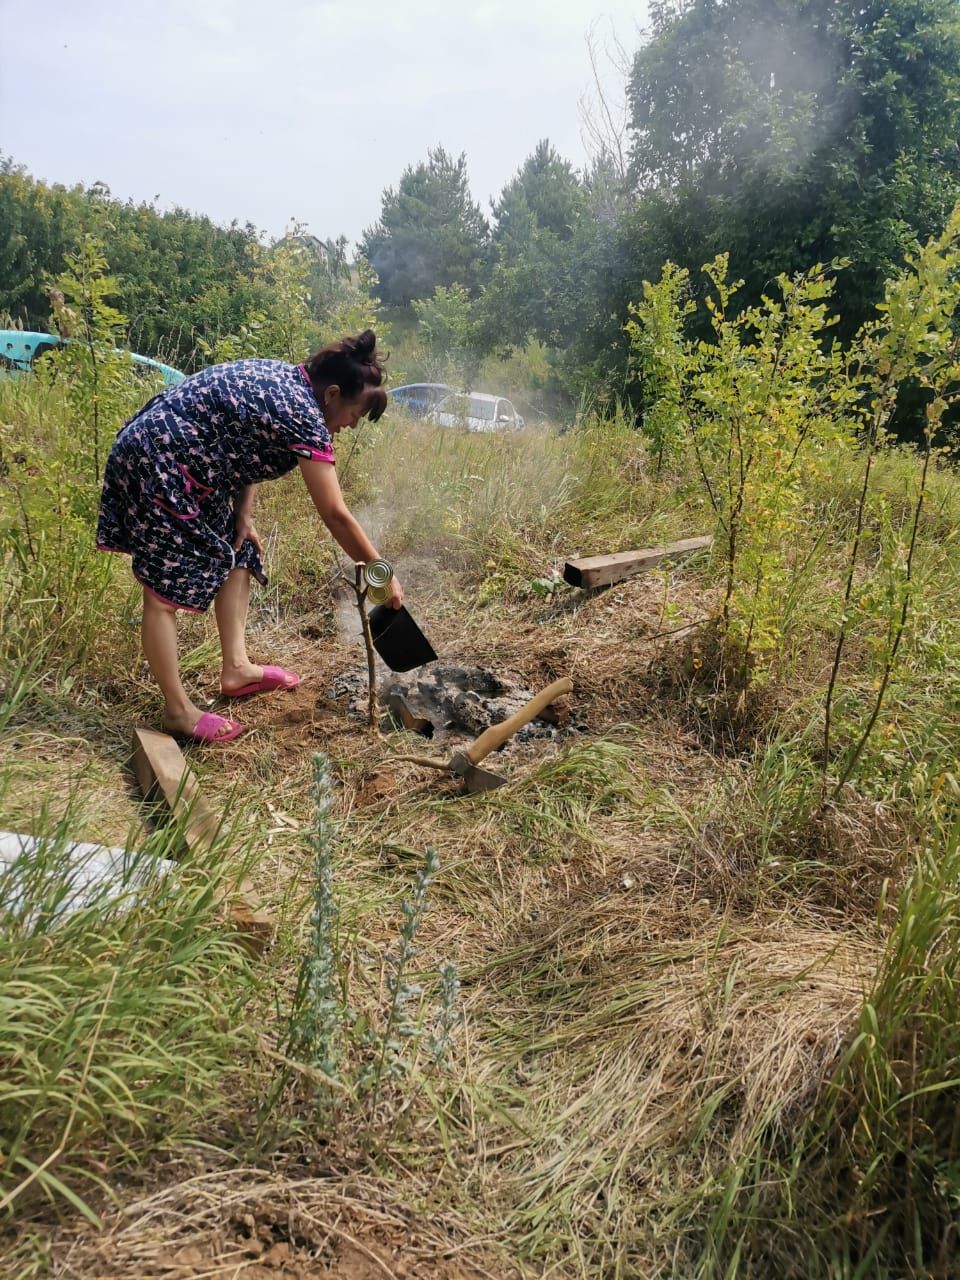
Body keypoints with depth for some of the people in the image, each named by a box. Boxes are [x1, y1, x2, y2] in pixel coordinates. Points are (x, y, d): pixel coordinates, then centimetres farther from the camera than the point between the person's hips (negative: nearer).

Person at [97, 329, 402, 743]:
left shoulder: (285, 380, 7)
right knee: (165, 590, -4)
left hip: (183, 462, 11)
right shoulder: (304, 417, -21)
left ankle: (235, 668, 21)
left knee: (238, 551, 14)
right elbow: (336, 515, -19)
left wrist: (243, 514, 3)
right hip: (154, 464, -11)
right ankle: (178, 710, 4)